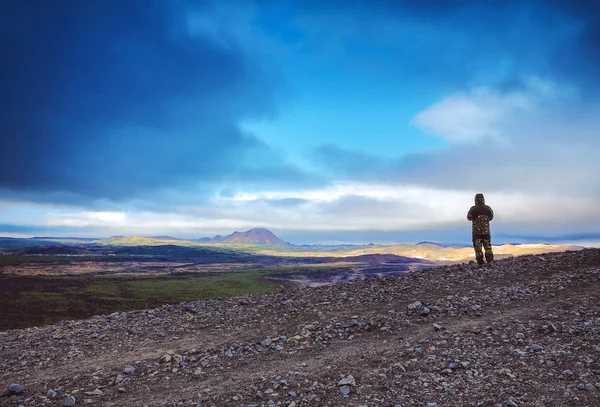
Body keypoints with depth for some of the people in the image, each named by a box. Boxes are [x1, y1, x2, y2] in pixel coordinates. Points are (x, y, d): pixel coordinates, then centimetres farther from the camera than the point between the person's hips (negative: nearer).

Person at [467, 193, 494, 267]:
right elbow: (491, 216, 18)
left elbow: (469, 217, 8)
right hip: (486, 231, 2)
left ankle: (480, 263, 5)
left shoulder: (473, 209, -10)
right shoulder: (487, 208, -2)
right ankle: (489, 261, 2)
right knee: (488, 247, 12)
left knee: (478, 248, 5)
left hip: (476, 232, -2)